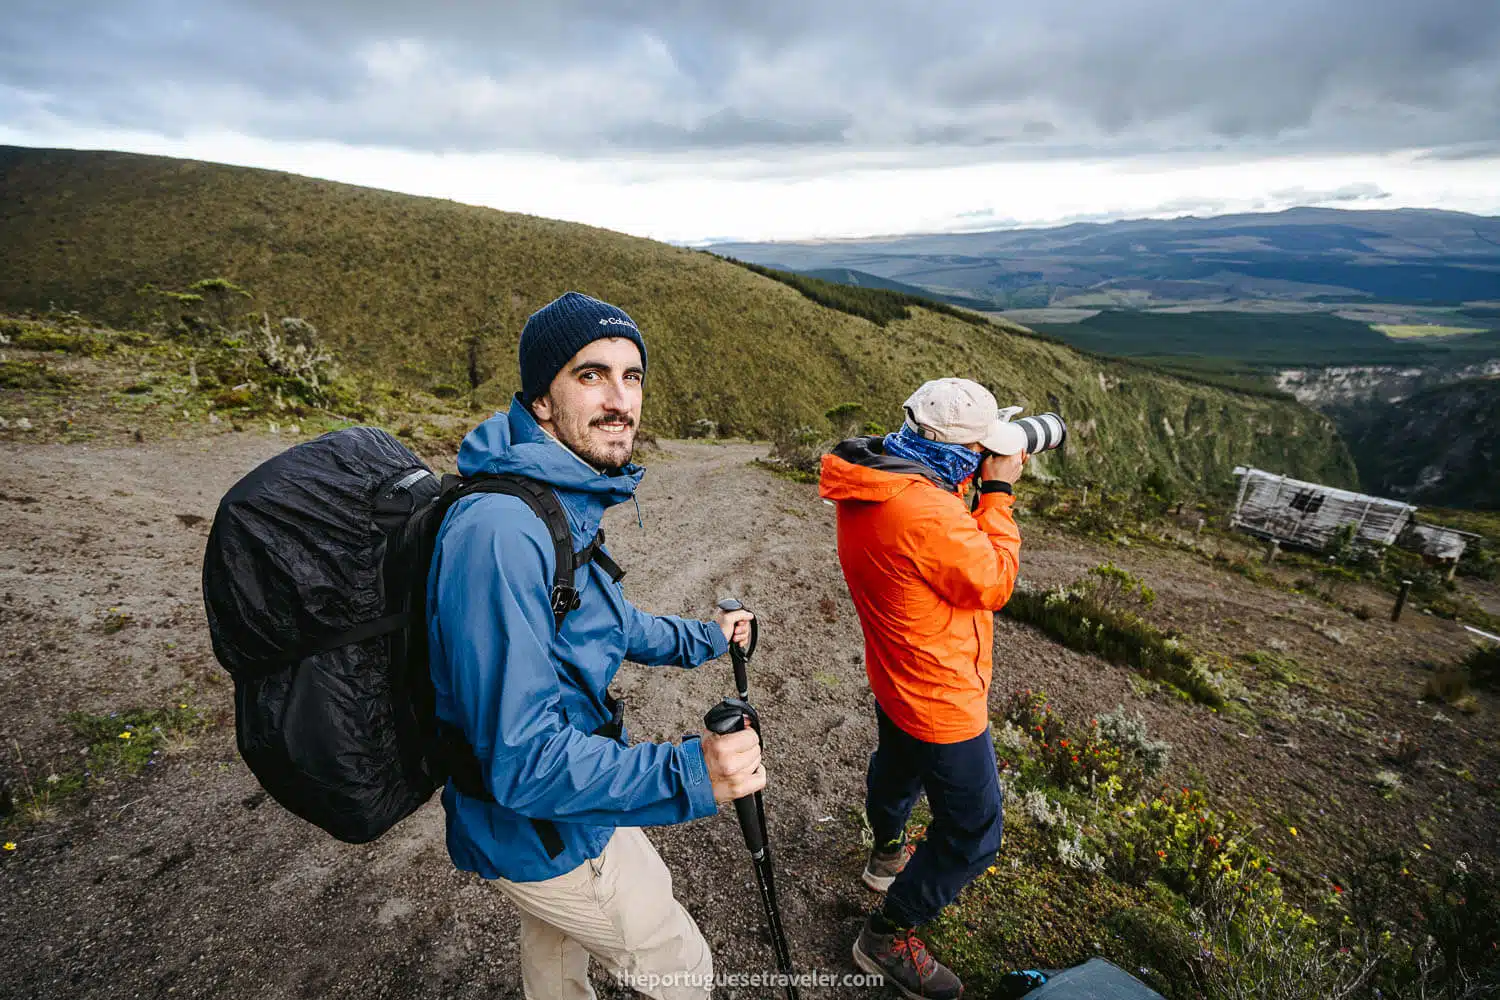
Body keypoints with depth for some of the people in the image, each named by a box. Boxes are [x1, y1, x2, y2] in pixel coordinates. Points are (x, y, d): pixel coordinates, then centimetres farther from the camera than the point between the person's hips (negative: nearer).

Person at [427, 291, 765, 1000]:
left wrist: (698, 640, 18)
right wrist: (689, 775, -42)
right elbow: (521, 761, -34)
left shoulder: (565, 502, -1)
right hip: (548, 834, -9)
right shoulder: (499, 532, -35)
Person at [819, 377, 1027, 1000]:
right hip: (941, 699, -9)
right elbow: (994, 582, -20)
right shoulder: (926, 513, -36)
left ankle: (888, 855, 62)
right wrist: (999, 490, -15)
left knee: (897, 766, 34)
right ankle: (888, 940, 28)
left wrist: (977, 484, -1)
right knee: (973, 834, 11)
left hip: (893, 678, 10)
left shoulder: (867, 482, -7)